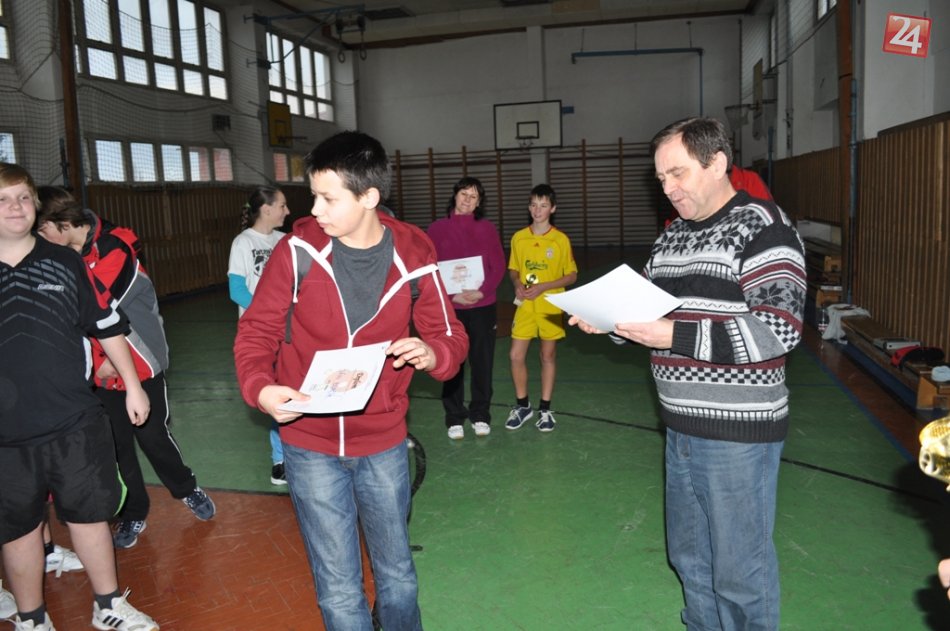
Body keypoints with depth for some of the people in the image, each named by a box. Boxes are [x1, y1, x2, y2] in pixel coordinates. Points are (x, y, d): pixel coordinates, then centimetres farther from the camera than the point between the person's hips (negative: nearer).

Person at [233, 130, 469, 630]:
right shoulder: (298, 251, -12)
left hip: (383, 445, 1)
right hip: (310, 446, -1)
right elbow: (256, 332, -5)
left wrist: (432, 353, -24)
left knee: (396, 572, 20)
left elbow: (450, 337, 0)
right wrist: (260, 388, -24)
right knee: (339, 590, 11)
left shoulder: (413, 257, -9)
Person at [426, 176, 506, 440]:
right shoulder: (437, 228, 1)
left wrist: (482, 291, -14)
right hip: (449, 307, -1)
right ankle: (454, 417, 17)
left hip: (483, 307, 1)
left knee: (482, 362, 8)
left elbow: (498, 266, 2)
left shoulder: (487, 228, 4)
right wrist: (452, 295, -13)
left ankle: (480, 414, 22)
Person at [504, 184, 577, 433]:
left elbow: (572, 276, -3)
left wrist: (542, 287, -15)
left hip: (551, 306, -2)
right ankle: (523, 405, 19)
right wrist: (518, 284, -9)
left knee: (548, 356, 8)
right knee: (516, 355, -1)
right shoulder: (518, 237, 1)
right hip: (525, 306, 2)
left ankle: (545, 409, 21)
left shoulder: (561, 240, -7)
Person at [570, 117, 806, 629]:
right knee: (689, 556, 21)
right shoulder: (672, 236, 12)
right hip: (682, 428, 8)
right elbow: (647, 308, 19)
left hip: (738, 432, -8)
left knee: (738, 571, 6)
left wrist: (676, 336, -25)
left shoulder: (760, 226, -12)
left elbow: (780, 328, -22)